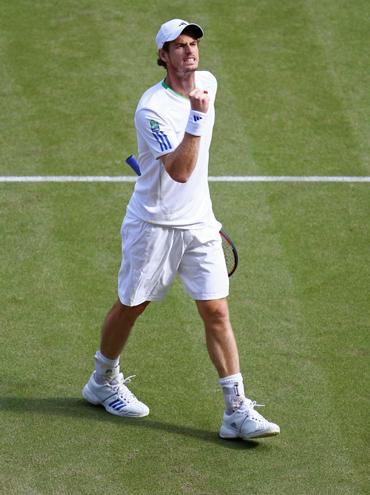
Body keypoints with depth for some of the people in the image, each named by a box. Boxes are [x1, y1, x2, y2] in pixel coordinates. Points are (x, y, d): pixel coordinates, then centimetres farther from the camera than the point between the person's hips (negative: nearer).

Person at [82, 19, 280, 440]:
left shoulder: (207, 82, 2)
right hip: (154, 226, -5)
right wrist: (197, 117, -35)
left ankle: (237, 411, -3)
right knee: (130, 306, 11)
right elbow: (180, 172, -29)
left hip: (199, 224, 5)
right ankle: (103, 382, 36)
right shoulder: (151, 108, -21)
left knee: (216, 312, -2)